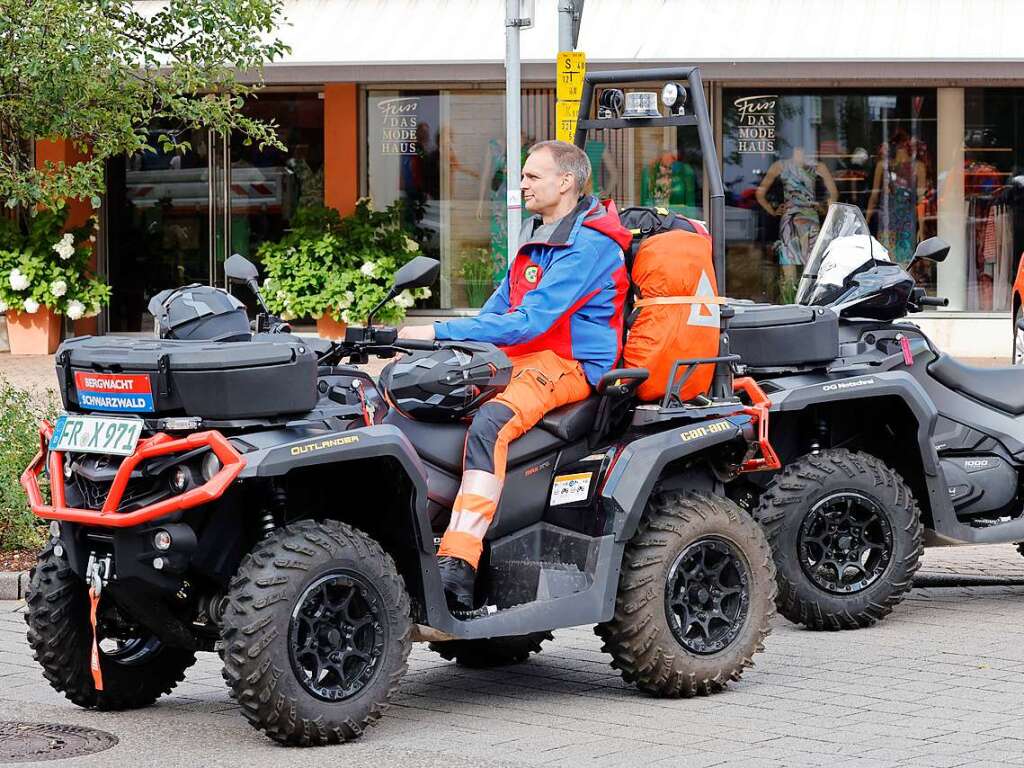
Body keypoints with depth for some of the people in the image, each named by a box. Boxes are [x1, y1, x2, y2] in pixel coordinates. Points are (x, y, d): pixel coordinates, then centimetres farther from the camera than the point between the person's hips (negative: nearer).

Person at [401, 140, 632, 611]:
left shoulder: (589, 246, -13)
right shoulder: (535, 238, 20)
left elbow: (530, 320, -21)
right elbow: (498, 310, 25)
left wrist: (441, 333, -22)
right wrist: (438, 346, 8)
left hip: (570, 365, -10)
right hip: (523, 359, 10)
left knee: (488, 423, -36)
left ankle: (457, 566, -45)